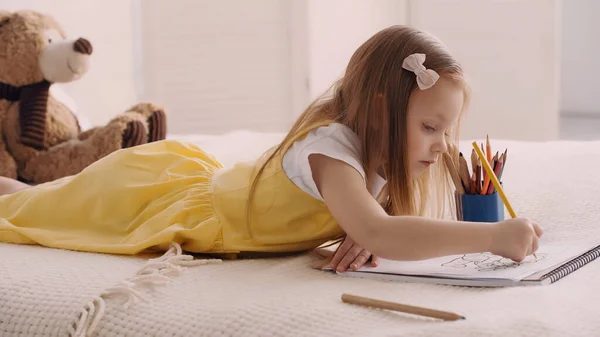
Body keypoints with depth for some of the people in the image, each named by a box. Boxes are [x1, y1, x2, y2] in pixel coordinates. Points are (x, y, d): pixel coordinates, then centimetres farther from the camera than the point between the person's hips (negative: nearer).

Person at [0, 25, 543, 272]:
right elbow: (377, 232, -51)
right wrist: (492, 236, -51)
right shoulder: (333, 146, -38)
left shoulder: (382, 156, -11)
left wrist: (370, 235, -28)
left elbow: (370, 231, -4)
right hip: (162, 201, -7)